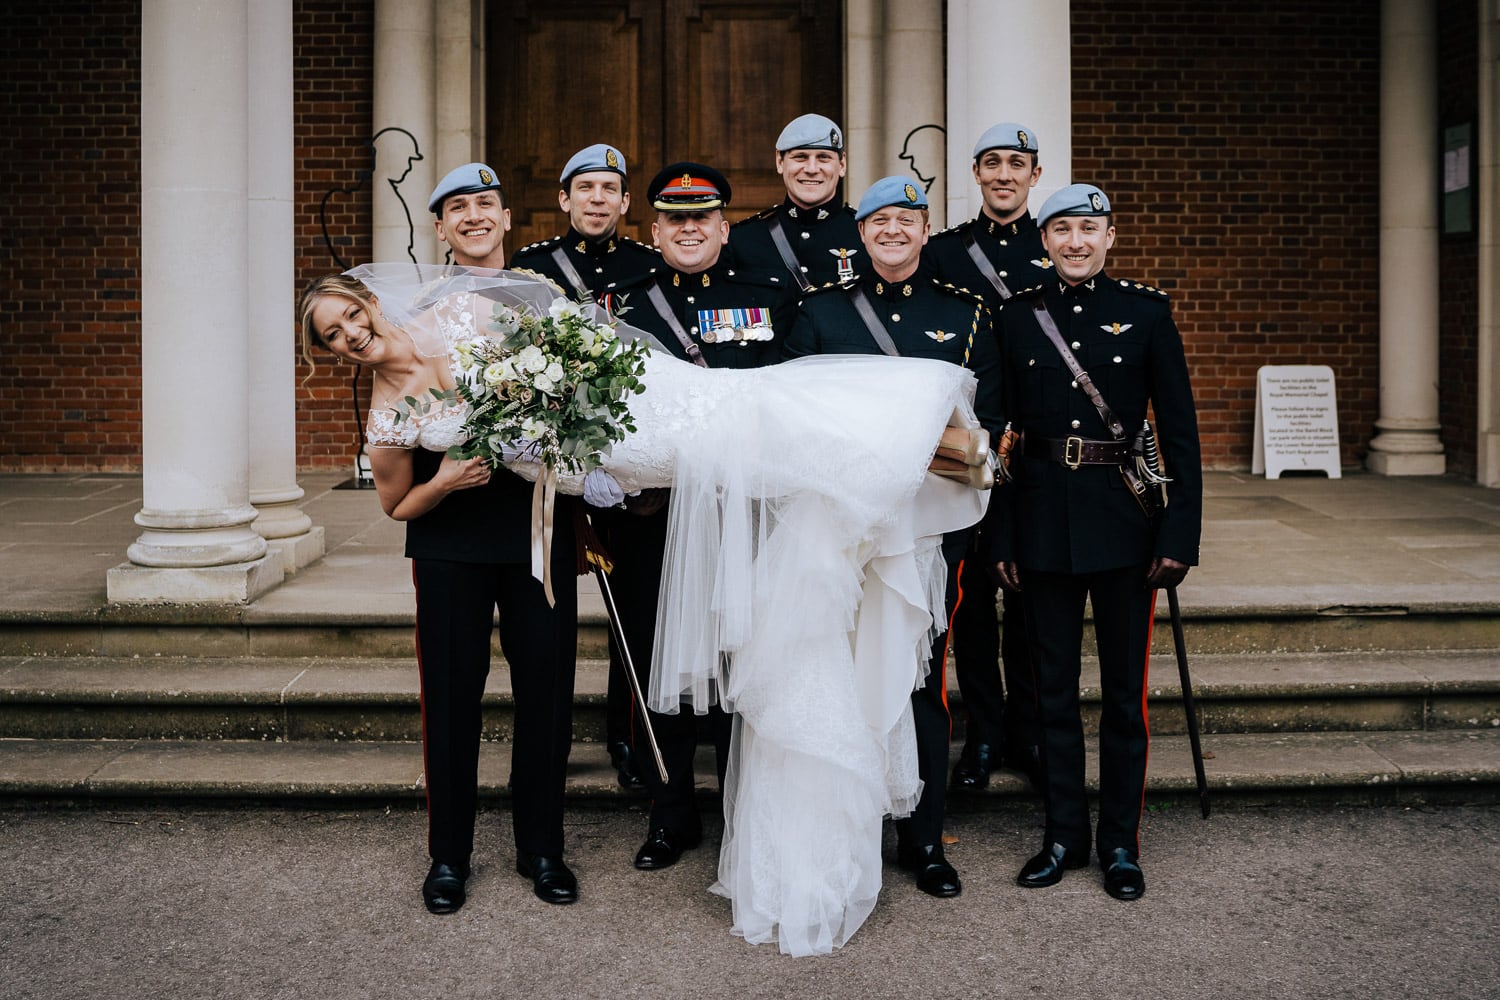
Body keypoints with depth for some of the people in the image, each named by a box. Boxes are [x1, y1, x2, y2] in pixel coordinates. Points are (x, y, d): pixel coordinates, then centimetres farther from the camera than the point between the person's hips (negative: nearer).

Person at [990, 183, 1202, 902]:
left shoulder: (1146, 312, 2)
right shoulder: (1017, 317, 6)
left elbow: (1179, 431, 0)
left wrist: (1180, 532, -6)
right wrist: (1001, 537, 3)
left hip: (1124, 519, -1)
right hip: (1045, 521, 2)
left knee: (1124, 688, 5)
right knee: (1053, 686, 9)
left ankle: (1120, 843, 19)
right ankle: (1064, 835, 23)